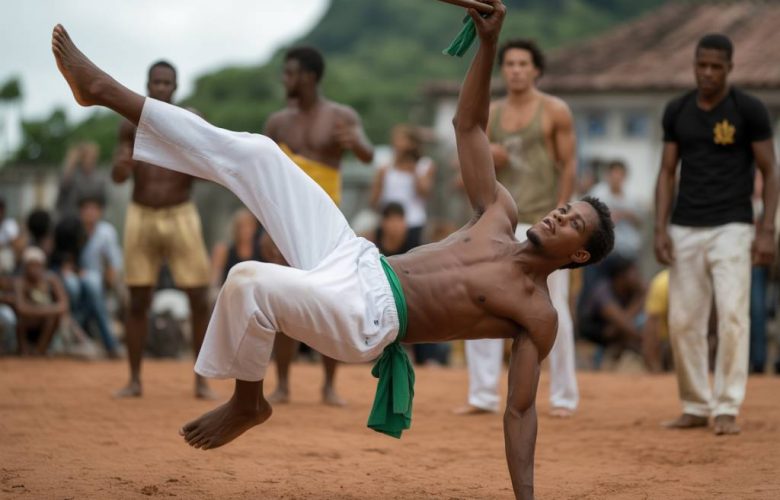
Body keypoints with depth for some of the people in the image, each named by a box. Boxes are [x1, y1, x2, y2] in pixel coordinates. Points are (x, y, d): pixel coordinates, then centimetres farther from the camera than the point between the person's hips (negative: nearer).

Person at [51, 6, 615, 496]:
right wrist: (488, 44, 2)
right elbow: (468, 126, 15)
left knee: (249, 282, -35)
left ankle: (248, 403, -7)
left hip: (369, 319, -7)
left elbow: (520, 410, -2)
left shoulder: (537, 315, -1)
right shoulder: (500, 214, 14)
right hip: (355, 260, 7)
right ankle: (107, 93, 1)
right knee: (254, 153, -3)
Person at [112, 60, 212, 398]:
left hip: (181, 216, -1)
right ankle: (134, 380, 9)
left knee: (200, 300, -6)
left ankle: (201, 381, 3)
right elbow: (117, 177, 3)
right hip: (141, 217, 1)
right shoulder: (132, 125, 5)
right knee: (138, 301, 2)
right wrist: (121, 166, -20)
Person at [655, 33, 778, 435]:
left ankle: (727, 410, -7)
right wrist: (660, 229, -1)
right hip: (685, 231, 4)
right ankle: (696, 407, 15)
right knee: (683, 321, 3)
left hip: (732, 228, -4)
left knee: (733, 315, -13)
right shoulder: (676, 111, 6)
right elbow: (667, 172, 9)